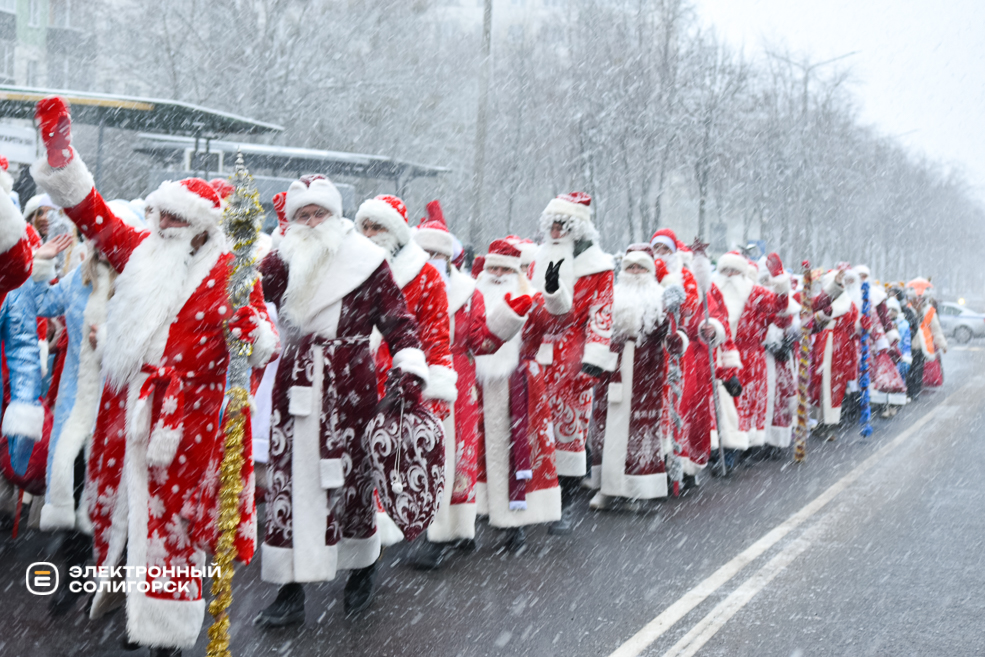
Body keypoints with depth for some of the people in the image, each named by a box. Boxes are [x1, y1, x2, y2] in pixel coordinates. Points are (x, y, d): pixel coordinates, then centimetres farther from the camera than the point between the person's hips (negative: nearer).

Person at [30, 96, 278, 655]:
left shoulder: (228, 273, -6)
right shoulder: (141, 252, 9)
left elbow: (264, 345, -8)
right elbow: (93, 214, 15)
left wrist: (249, 328, -32)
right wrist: (60, 152, 9)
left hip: (186, 417, -5)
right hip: (126, 407, 5)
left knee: (170, 522, 0)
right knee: (113, 500, 13)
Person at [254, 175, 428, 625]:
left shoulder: (366, 262, -1)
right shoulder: (284, 262, 8)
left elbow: (398, 320, -3)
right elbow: (254, 288, -10)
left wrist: (410, 370, -17)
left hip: (350, 388, -2)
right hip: (295, 387, 3)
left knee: (351, 477, 9)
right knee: (288, 482, 0)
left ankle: (363, 567, 34)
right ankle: (290, 593, 7)